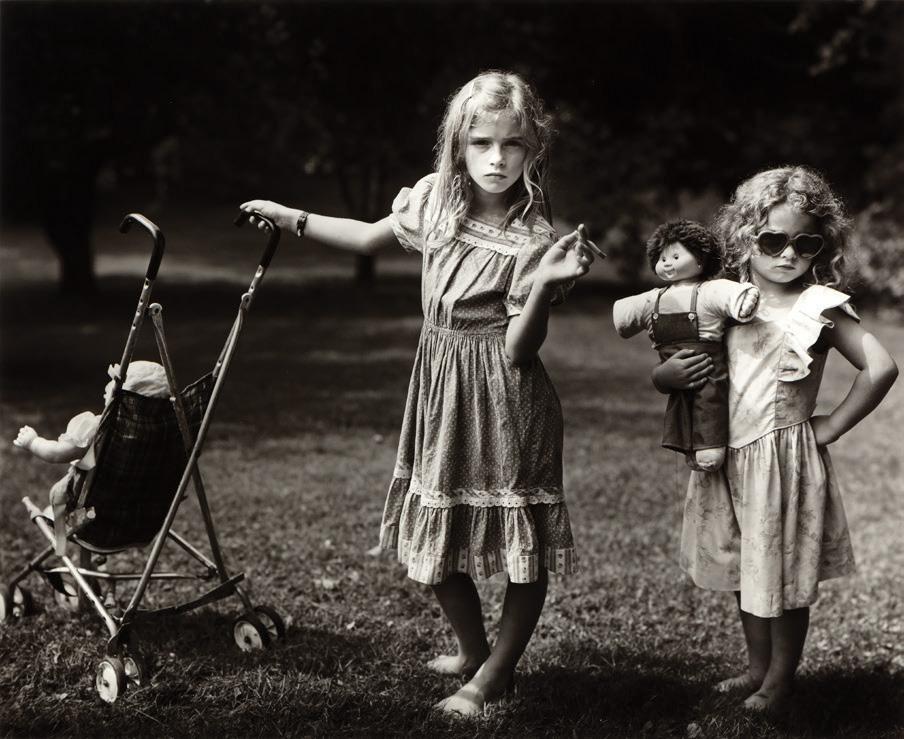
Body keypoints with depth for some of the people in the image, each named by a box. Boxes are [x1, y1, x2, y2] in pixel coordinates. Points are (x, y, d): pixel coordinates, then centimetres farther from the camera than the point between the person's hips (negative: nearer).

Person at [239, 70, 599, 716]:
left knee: (524, 544, 2)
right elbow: (371, 236, 18)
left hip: (505, 402, -5)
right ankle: (473, 648, 38)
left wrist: (545, 286, -33)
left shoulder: (532, 242, -16)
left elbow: (519, 351, -18)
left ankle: (494, 675, 22)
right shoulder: (436, 199, -1)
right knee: (435, 537, 14)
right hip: (441, 393, 6)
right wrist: (290, 217, 18)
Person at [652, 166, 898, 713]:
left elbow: (881, 368, -20)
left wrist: (830, 427, -14)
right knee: (745, 570, 17)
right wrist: (674, 374, -16)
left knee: (783, 572, 7)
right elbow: (658, 377, 7)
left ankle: (781, 679, 25)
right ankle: (758, 667, 34)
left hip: (785, 456, -5)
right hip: (729, 455, 5)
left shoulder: (818, 307, -10)